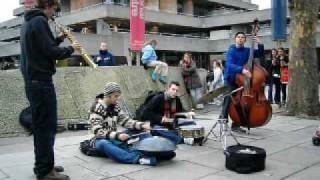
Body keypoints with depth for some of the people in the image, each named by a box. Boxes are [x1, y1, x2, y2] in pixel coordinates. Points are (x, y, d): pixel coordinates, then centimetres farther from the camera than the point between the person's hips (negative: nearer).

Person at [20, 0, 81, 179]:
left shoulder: (28, 22, 19)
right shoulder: (40, 21, -12)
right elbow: (50, 51, -18)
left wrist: (59, 39, 14)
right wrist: (70, 48, -3)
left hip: (33, 80, 10)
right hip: (41, 81, -10)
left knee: (41, 124, 15)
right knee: (47, 125, -5)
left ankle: (43, 164, 24)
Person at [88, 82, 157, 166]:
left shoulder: (115, 106, 5)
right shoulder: (96, 108, -14)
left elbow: (126, 121, 1)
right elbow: (97, 131, -22)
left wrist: (142, 125, -15)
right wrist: (117, 135, -33)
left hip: (114, 138, 7)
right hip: (101, 140, -7)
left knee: (137, 129, -9)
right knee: (104, 144, -41)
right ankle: (138, 158, -55)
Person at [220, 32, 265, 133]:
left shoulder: (247, 51, 7)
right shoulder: (231, 50, -9)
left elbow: (261, 54, 16)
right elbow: (229, 65, -23)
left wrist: (259, 44, -2)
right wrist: (242, 69, -38)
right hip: (230, 79, -5)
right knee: (229, 99, -17)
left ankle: (235, 125, 14)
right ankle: (223, 117, -2)